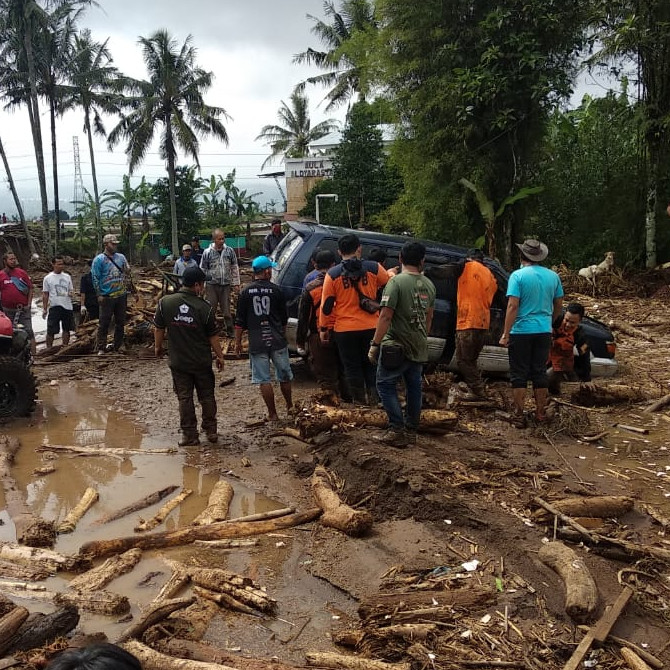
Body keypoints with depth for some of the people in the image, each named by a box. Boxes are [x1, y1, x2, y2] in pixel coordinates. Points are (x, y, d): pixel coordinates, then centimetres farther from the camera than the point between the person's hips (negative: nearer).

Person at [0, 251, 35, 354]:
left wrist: (29, 304, -1)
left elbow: (30, 288, 7)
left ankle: (33, 354, -5)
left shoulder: (22, 272, 3)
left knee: (29, 332, -4)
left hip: (23, 309, 0)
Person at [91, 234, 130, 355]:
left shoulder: (121, 257, 10)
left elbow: (127, 272, 19)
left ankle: (118, 346, 22)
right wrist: (99, 295, -12)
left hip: (121, 295, 5)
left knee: (120, 322, 11)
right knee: (104, 323, -3)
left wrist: (127, 271, -5)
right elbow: (95, 278, -8)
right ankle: (101, 348, 1)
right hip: (107, 297, -5)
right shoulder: (99, 259, -6)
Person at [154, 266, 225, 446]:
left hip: (178, 362, 1)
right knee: (207, 396, 14)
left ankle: (190, 435, 13)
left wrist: (158, 347, 18)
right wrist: (219, 356, 7)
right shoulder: (205, 307, -13)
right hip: (202, 362, -1)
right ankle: (211, 431, 23)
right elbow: (212, 336, -6)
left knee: (184, 398, 9)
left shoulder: (165, 303, -8)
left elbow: (159, 329, 1)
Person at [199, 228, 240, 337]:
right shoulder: (207, 252, -2)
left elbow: (235, 268, 7)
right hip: (212, 285, -1)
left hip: (226, 284, 1)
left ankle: (229, 330, 15)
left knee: (226, 309, 5)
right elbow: (202, 270, 4)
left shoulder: (230, 251, 1)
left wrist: (236, 283, 3)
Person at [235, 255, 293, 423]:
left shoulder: (246, 292, -2)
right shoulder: (276, 290, -1)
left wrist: (238, 342, 8)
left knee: (264, 380, 5)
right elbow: (284, 318, 7)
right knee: (284, 377, 17)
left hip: (257, 343, -1)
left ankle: (272, 414, 7)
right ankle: (289, 406, 32)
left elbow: (240, 321, -2)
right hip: (277, 340, 1)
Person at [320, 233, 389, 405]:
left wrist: (323, 328, 8)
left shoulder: (333, 274, -8)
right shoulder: (374, 268, -5)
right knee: (371, 364, 18)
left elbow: (326, 305, -4)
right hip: (371, 327, 2)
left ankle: (359, 399, 17)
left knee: (352, 366, 10)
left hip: (344, 329, -1)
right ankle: (373, 397, 20)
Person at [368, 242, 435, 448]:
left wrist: (375, 344, -13)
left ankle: (397, 430, -2)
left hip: (397, 346, -6)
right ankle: (411, 431, 19)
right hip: (420, 348, 7)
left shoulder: (396, 281, -14)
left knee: (385, 384, 3)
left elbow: (386, 316, -18)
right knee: (414, 387, 12)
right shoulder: (429, 285, 7)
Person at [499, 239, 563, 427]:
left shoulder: (518, 275, -11)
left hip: (521, 332, -4)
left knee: (519, 375, 3)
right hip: (544, 332, 4)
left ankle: (519, 416, 5)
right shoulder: (552, 276, 5)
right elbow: (559, 305, 13)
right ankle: (541, 413, 20)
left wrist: (506, 334, -15)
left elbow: (513, 306, -18)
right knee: (540, 373, 14)